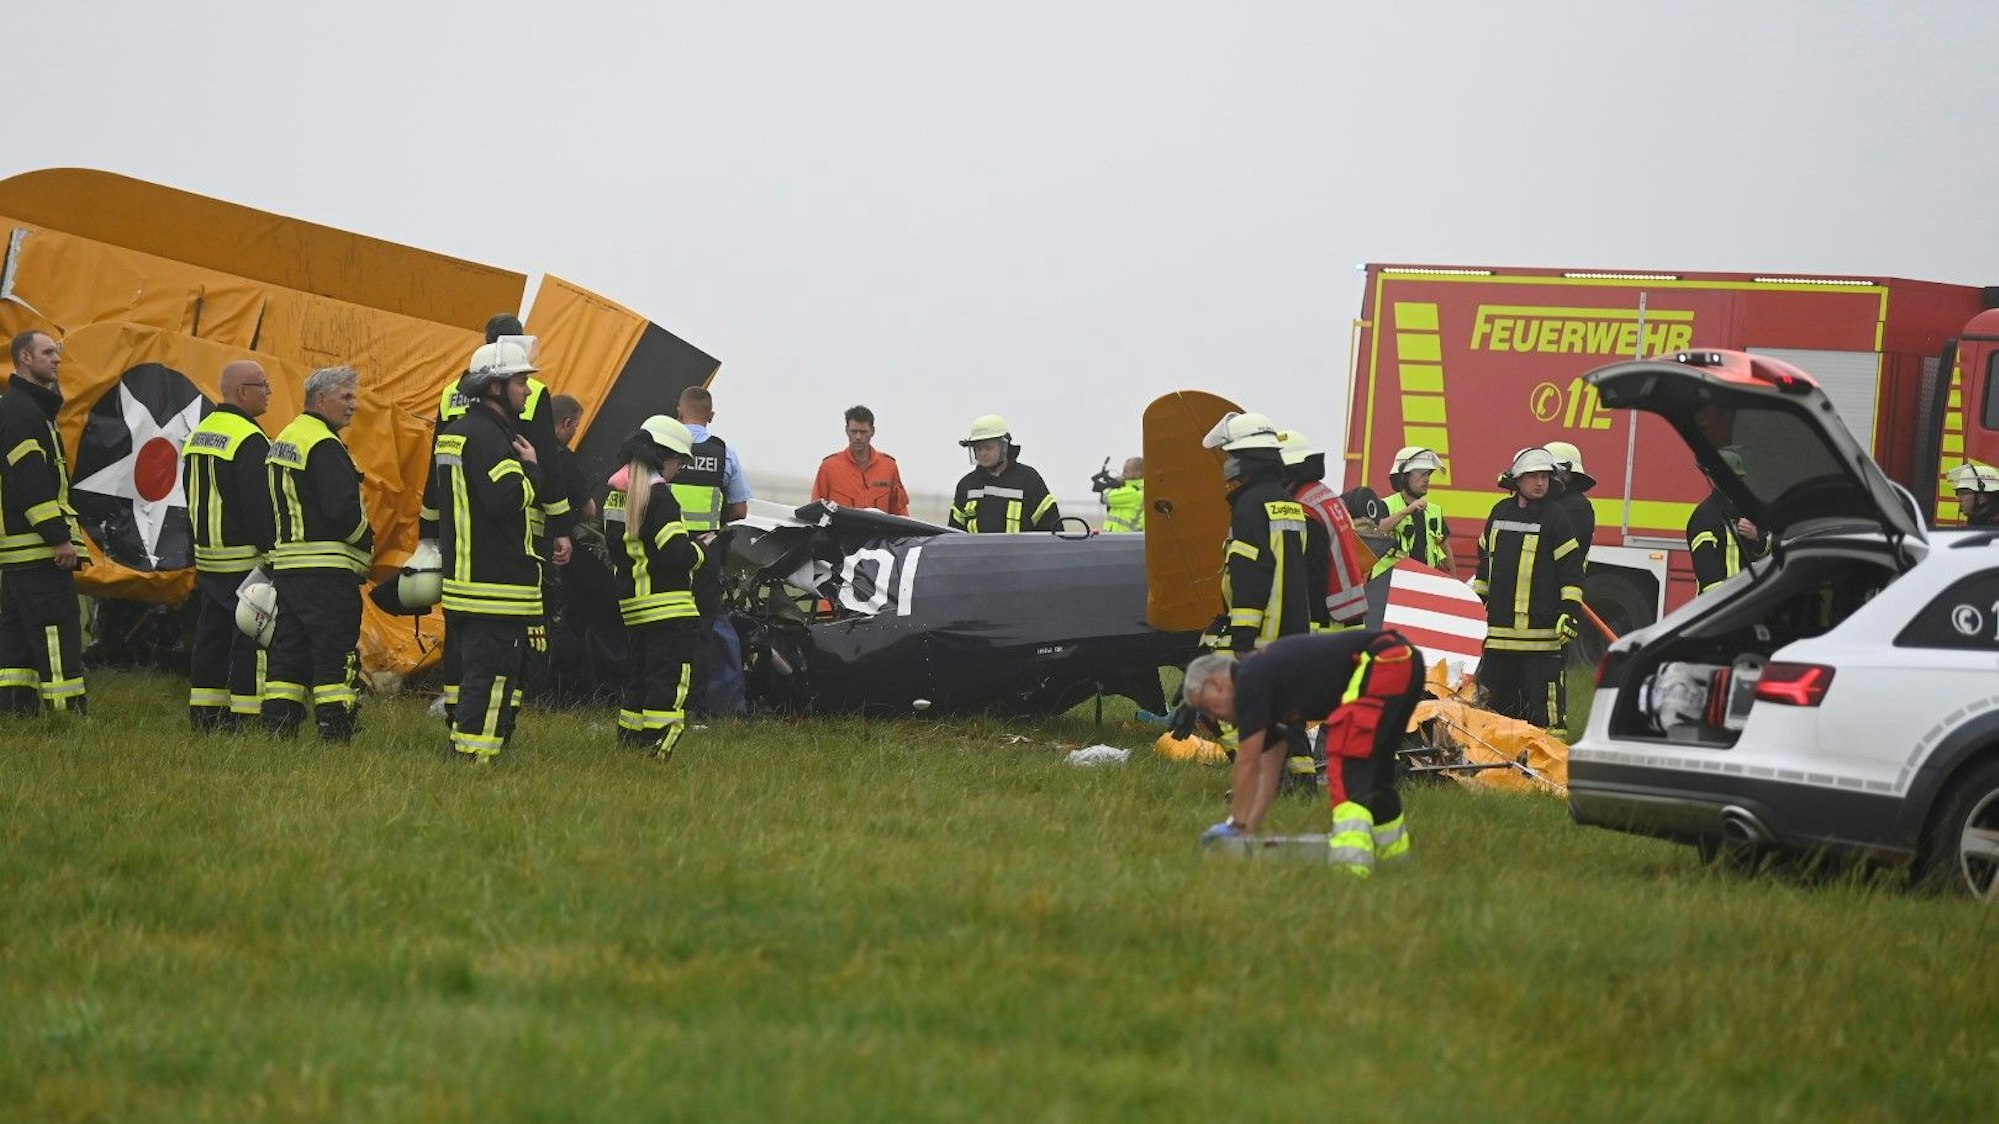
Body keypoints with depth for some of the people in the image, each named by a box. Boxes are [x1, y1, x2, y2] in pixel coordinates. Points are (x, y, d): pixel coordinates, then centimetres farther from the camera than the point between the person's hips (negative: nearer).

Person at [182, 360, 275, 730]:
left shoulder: (198, 435, 14)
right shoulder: (249, 440, -16)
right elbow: (259, 505, -19)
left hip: (206, 557, 9)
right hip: (245, 559, -9)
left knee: (212, 636, 13)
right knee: (250, 639, -6)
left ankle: (205, 714, 14)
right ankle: (245, 717, -9)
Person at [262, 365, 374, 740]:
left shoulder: (282, 442, 17)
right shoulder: (325, 446, -14)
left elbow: (270, 506, 21)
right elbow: (343, 508, -22)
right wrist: (366, 540, -5)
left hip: (285, 564, 9)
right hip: (327, 568, -9)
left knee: (287, 653, 10)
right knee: (336, 655, -6)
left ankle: (277, 729, 9)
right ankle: (335, 735, -8)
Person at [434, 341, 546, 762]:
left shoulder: (454, 432, 17)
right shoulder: (486, 436, -16)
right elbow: (507, 498, -26)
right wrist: (530, 467, -11)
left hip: (464, 578, 10)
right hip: (496, 583, -10)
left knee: (473, 673, 16)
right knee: (492, 676, -8)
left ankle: (462, 746, 19)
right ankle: (476, 753, -9)